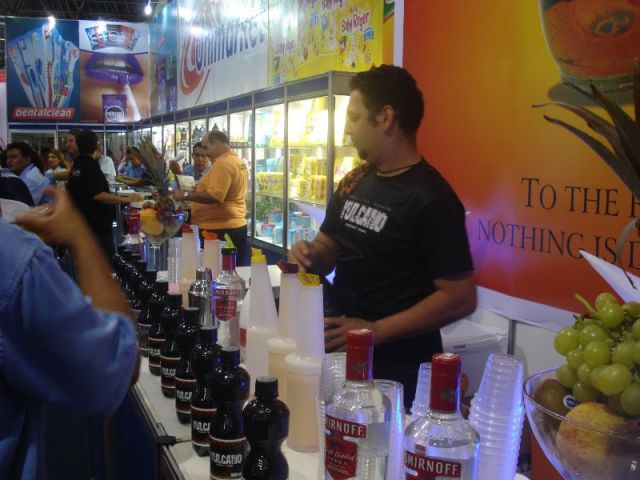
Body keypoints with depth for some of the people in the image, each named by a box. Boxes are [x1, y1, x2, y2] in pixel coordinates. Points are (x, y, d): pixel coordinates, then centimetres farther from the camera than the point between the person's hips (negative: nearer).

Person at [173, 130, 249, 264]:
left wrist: (185, 195, -15)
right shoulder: (238, 162, 16)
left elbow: (213, 197, -25)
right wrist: (197, 191, 20)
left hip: (220, 230, -10)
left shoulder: (222, 164, -16)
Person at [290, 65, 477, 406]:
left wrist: (374, 331, -21)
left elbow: (460, 298, -21)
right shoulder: (354, 182, 5)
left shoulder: (431, 198, -19)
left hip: (395, 369, -7)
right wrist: (311, 255, -8)